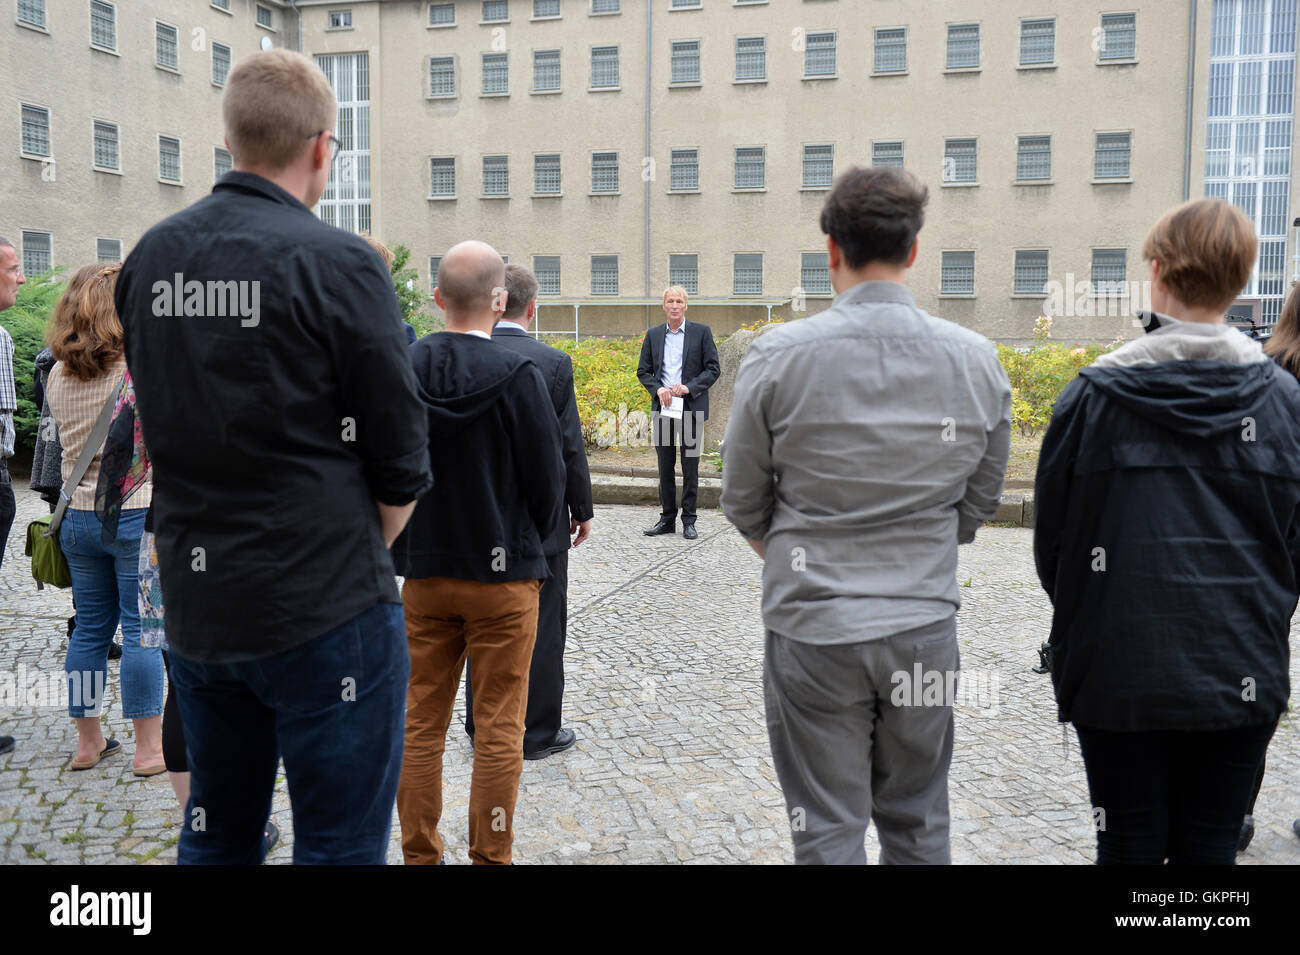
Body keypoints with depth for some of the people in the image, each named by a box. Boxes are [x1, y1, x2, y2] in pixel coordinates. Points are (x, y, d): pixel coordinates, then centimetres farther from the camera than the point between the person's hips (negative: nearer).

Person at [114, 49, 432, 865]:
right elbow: (401, 460, -10)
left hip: (195, 605, 6)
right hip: (324, 613, -6)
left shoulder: (151, 258, 4)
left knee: (217, 837, 20)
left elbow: (166, 427, 12)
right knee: (341, 845, 6)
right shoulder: (337, 262, -13)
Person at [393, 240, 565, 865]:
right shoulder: (517, 375, -15)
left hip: (423, 574, 4)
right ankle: (490, 857, 15)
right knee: (498, 731, 7)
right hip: (503, 575, -3)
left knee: (421, 724, 14)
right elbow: (547, 480, -8)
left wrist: (406, 548, 14)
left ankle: (419, 854, 23)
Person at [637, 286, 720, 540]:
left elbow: (713, 369, -2)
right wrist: (658, 389, -7)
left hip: (691, 408, -3)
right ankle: (667, 519, 16)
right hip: (662, 408, 3)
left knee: (690, 467, 1)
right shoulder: (653, 335, 10)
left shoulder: (701, 332, 1)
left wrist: (688, 387, -14)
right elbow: (643, 371, 12)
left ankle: (689, 521, 9)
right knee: (665, 466, 8)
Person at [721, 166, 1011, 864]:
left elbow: (744, 504, -1)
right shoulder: (976, 360, -2)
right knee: (917, 824, 20)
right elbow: (979, 502, 8)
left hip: (811, 629, -2)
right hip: (925, 629, 3)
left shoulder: (778, 356, -10)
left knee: (829, 832, 10)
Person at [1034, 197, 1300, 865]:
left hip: (1120, 676, -1)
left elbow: (1052, 534, -1)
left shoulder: (1095, 393, -9)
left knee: (1129, 848, 12)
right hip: (1242, 679, 2)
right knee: (1209, 850, 14)